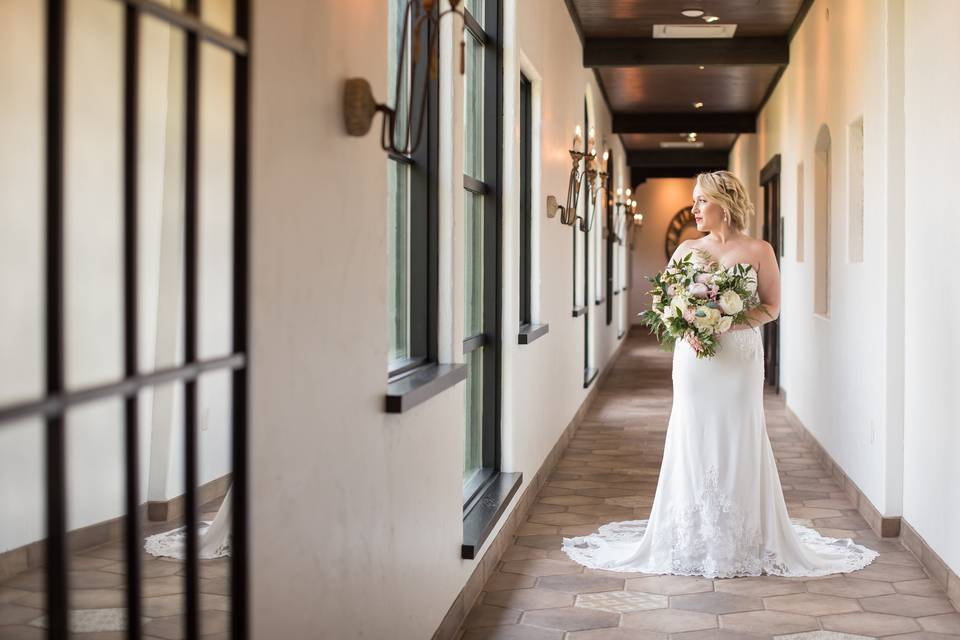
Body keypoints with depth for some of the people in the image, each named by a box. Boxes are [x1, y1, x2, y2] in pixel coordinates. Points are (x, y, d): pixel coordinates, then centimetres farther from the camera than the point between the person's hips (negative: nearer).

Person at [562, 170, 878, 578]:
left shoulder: (758, 250, 1)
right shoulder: (687, 249, 10)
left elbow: (771, 306, 0)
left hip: (739, 357, -2)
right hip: (693, 357, 3)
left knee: (738, 444, 0)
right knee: (693, 442, 2)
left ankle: (744, 541, 9)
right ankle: (696, 539, 10)